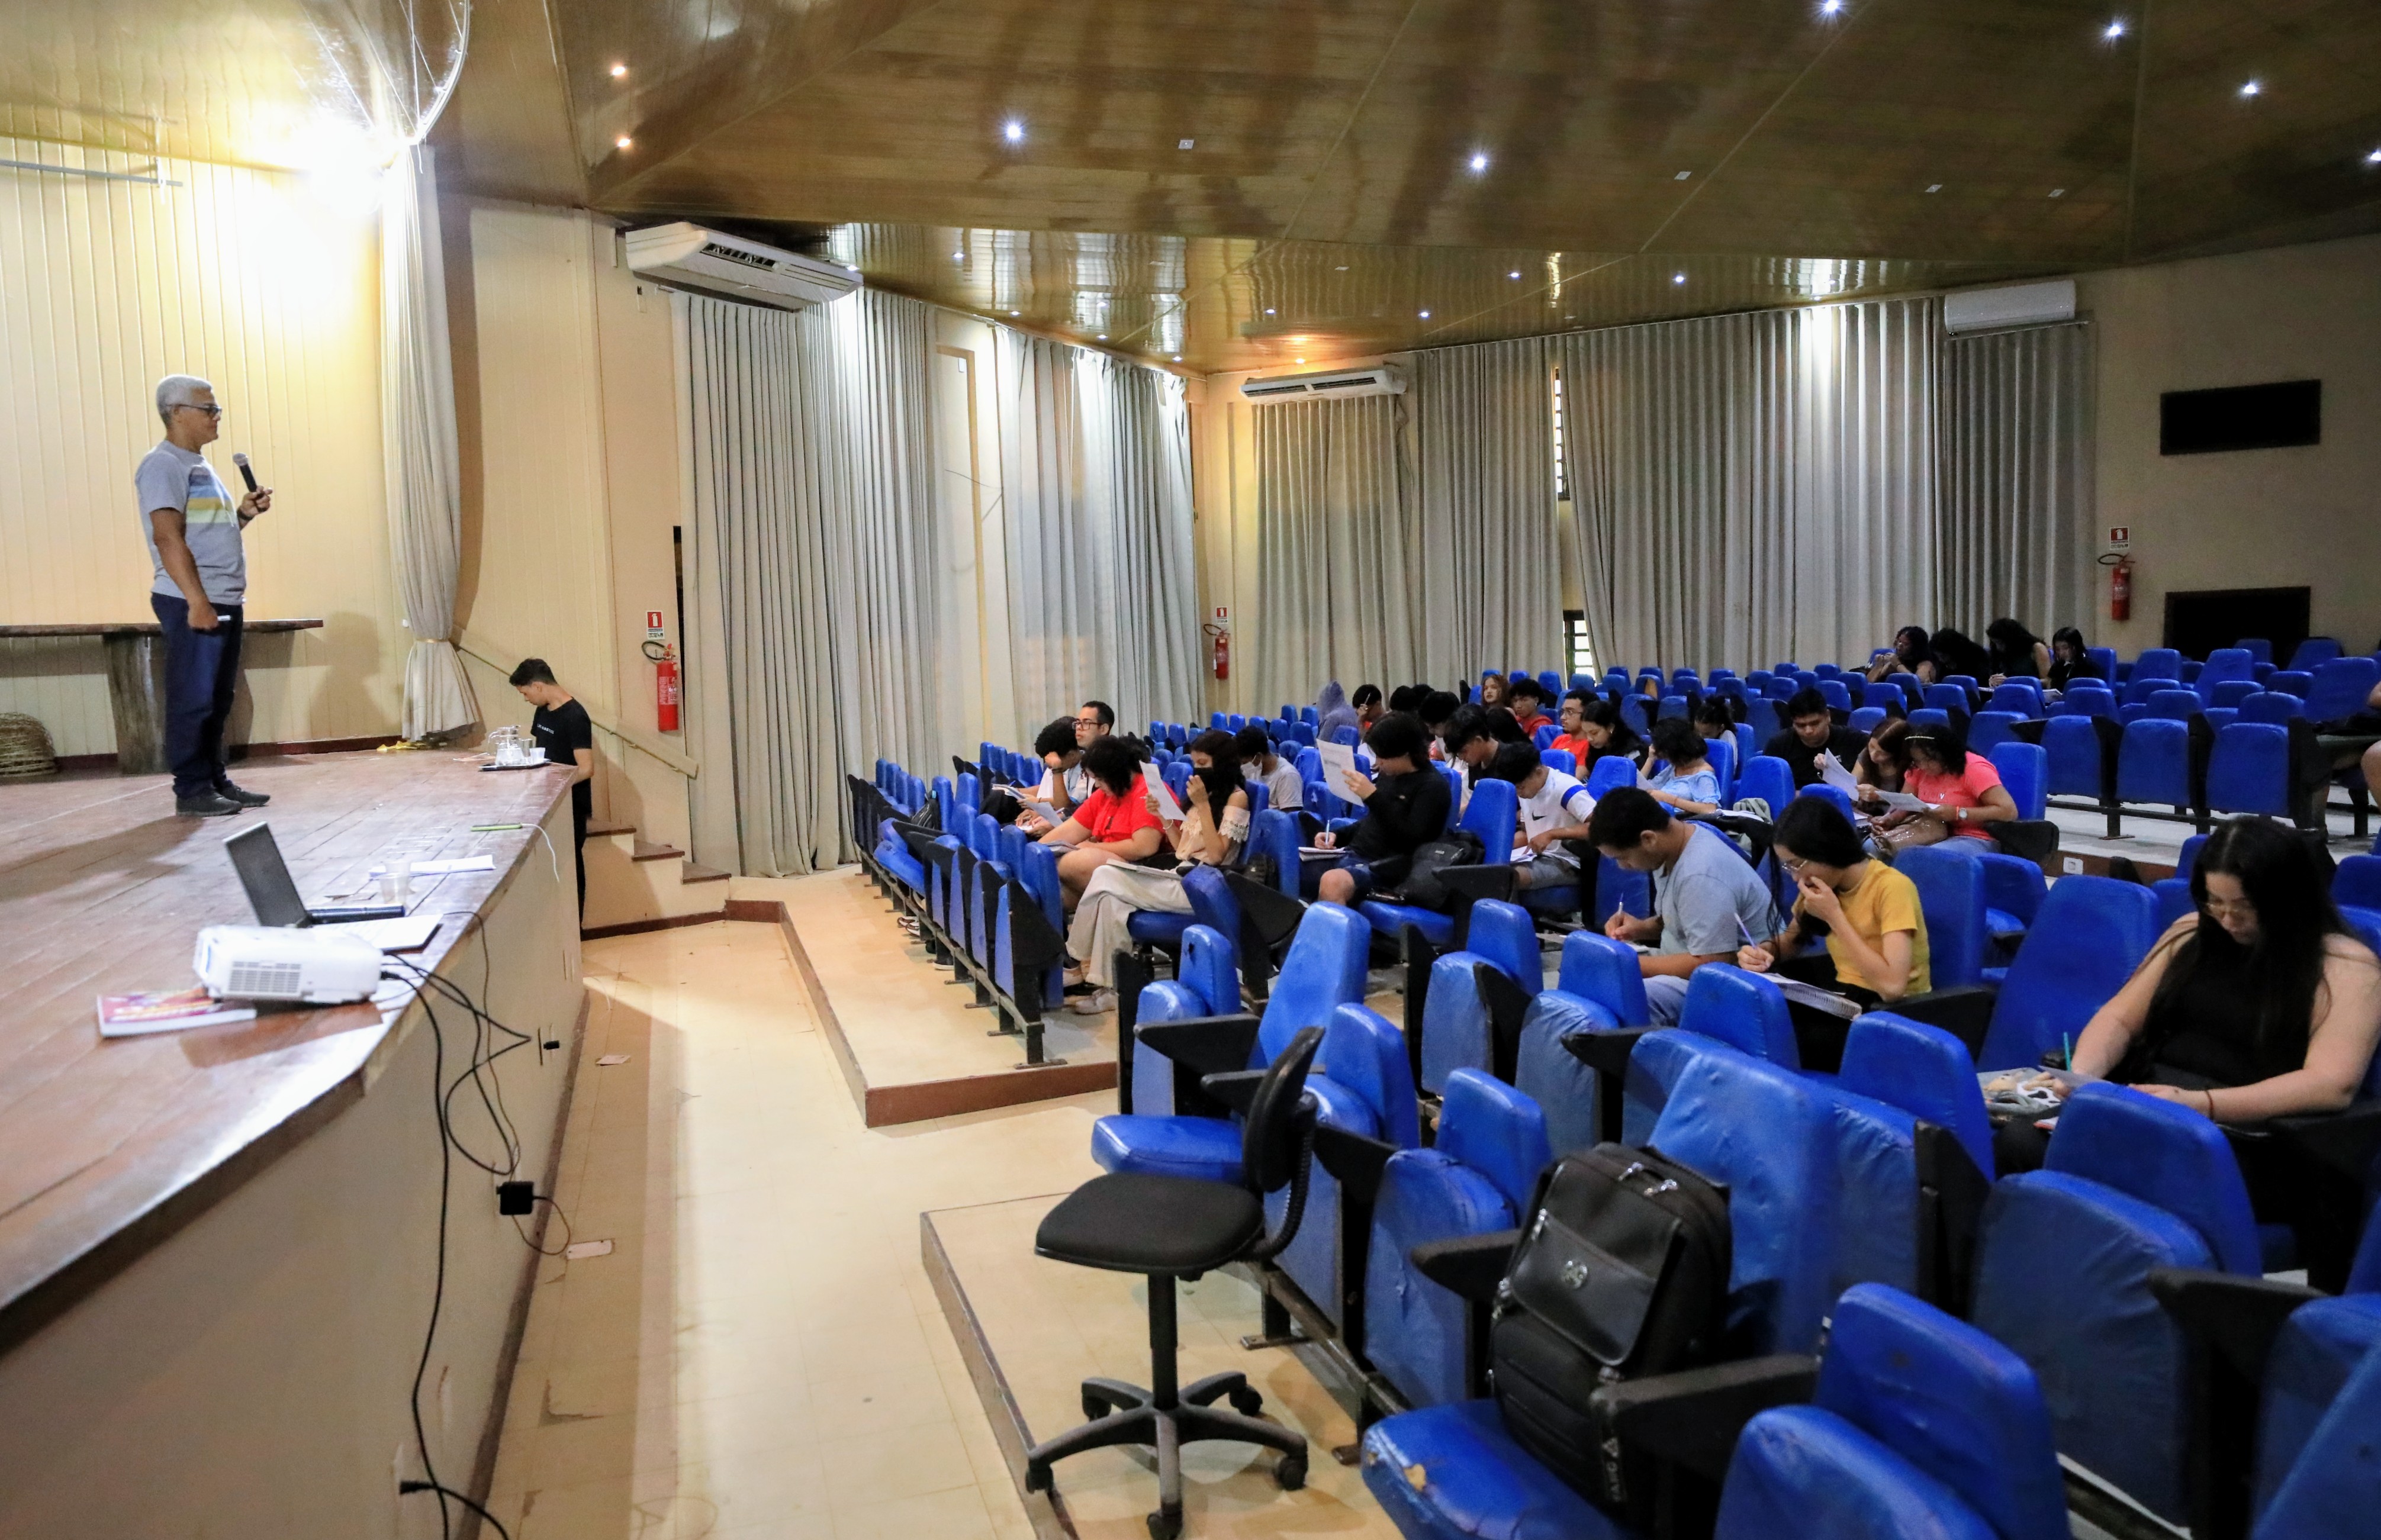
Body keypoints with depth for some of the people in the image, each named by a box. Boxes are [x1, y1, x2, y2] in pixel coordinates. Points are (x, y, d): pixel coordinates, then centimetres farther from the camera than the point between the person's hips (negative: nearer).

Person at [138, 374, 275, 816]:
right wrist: (197, 601, -23)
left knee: (219, 700, 12)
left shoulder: (200, 466, 20)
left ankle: (217, 781, 18)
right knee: (193, 699, -6)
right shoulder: (164, 465, -9)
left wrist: (245, 513, 8)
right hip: (192, 603, -9)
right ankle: (192, 791, -3)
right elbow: (169, 538, -18)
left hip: (225, 600, 9)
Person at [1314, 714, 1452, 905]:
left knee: (1332, 882, -37)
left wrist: (1373, 797, -23)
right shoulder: (1388, 775, 14)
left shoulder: (1432, 786, -9)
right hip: (1354, 854, 9)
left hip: (1387, 866, -9)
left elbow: (1411, 840, -19)